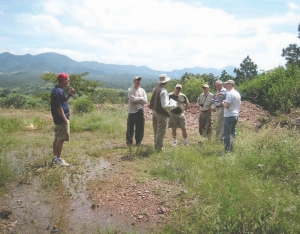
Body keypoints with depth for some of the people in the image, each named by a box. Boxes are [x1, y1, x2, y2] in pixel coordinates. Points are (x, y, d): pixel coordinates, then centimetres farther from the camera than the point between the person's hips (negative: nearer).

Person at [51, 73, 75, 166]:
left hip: (58, 119, 10)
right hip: (62, 119, -10)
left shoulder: (57, 90, 12)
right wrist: (65, 120, -20)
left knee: (57, 138, 15)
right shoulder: (59, 91, -19)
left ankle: (55, 157, 23)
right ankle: (58, 159, 3)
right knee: (61, 139, -3)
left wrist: (69, 95, 9)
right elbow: (59, 107, -23)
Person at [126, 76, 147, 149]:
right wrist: (141, 98, -5)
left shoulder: (142, 90, 10)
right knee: (130, 129, 2)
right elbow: (133, 99, -17)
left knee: (140, 128, 8)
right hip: (132, 112, -4)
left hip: (140, 111, 4)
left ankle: (138, 142, 20)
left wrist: (136, 99, -9)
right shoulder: (130, 90, -2)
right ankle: (129, 143, 14)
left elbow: (145, 101, -1)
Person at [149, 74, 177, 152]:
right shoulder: (163, 91, -21)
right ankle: (159, 148, 10)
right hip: (161, 113, -8)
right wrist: (174, 105, -10)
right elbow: (165, 106, -25)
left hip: (154, 111, 8)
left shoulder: (155, 89, 4)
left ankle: (156, 146, 32)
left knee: (156, 131, 20)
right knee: (161, 131, 4)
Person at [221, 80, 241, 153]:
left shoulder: (229, 93, -16)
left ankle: (227, 150, -3)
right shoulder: (237, 93, 12)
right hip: (236, 115, 9)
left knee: (227, 134, -5)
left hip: (229, 116, -9)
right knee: (233, 133, 17)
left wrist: (223, 103, -2)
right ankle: (232, 148, 22)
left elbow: (227, 106, -23)